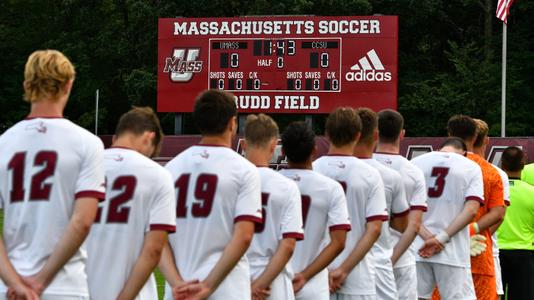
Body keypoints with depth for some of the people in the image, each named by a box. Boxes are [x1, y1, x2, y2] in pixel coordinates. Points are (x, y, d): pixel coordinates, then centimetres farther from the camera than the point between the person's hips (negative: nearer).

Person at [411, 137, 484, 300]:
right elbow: (471, 209, -9)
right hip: (453, 254, -2)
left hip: (416, 248, 2)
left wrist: (427, 236, -8)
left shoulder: (416, 162, 7)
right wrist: (442, 238, -12)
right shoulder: (471, 167, 4)